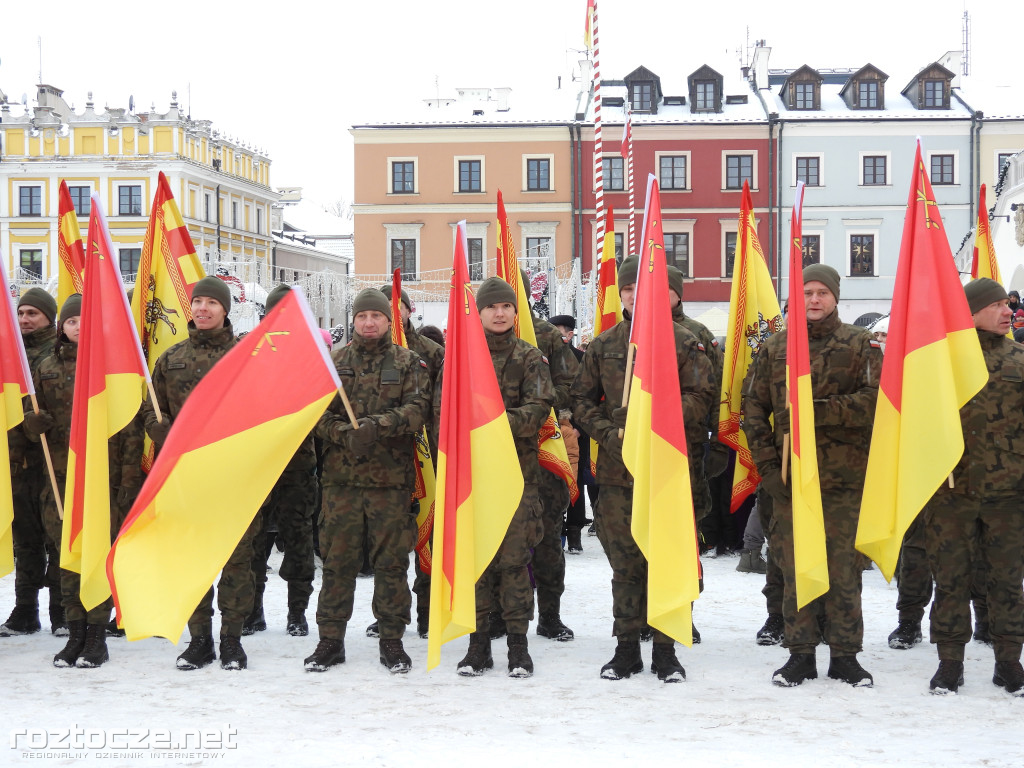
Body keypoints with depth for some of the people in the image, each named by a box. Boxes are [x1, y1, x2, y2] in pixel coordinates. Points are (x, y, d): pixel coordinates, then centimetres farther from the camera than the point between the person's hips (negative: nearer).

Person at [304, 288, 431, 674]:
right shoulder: (334, 362, 10)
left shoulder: (409, 363, 6)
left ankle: (392, 639, 14)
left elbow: (417, 409, -7)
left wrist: (377, 425, -22)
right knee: (338, 559, 4)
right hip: (341, 475, 1)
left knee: (392, 560, 4)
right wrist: (346, 435, -16)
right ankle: (330, 638, 13)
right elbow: (318, 412, 2)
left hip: (392, 478, -1)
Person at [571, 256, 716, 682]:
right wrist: (607, 433, -2)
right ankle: (626, 648, 16)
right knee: (624, 561, 6)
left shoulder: (683, 342, 3)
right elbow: (582, 398, 14)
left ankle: (665, 650, 10)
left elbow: (700, 395, -3)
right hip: (617, 470, 2)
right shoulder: (603, 345, 12)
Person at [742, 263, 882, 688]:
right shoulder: (774, 348, 11)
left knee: (845, 567, 1)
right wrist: (767, 462, -2)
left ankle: (845, 655, 11)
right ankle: (801, 653, 13)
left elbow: (875, 399, -8)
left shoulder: (860, 344, 5)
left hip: (845, 476, -2)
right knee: (794, 565, 4)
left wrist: (820, 410, -18)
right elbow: (753, 407, 8)